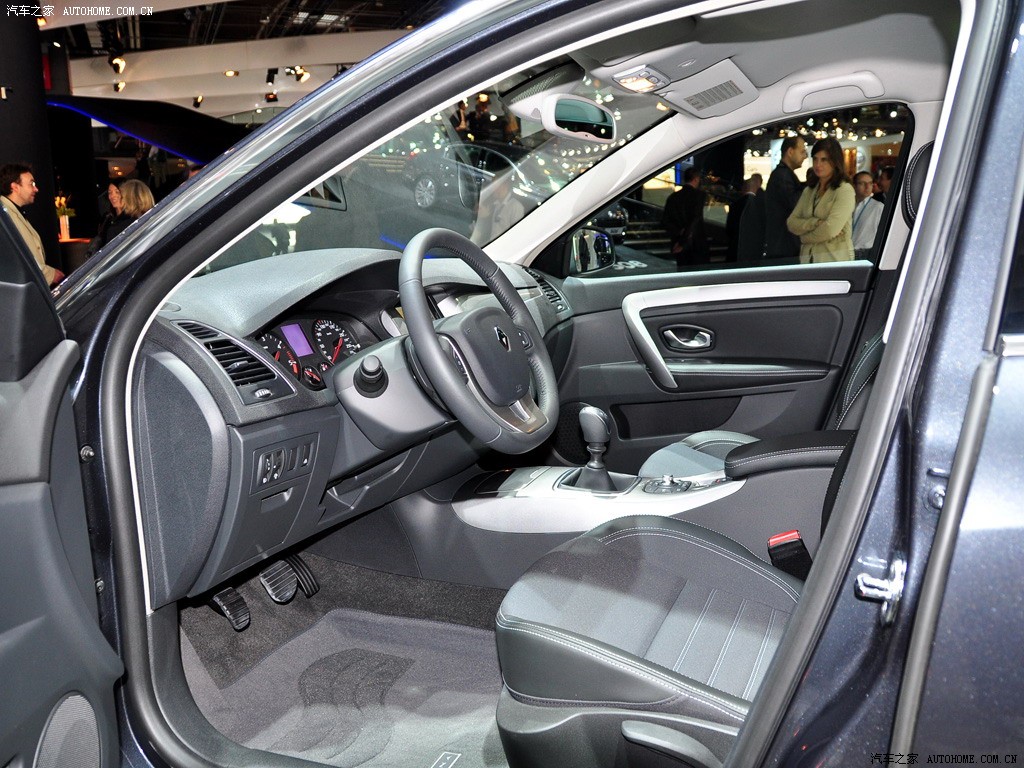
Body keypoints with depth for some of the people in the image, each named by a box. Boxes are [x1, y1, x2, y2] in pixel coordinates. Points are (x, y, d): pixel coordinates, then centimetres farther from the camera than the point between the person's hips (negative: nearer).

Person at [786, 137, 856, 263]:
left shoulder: (845, 190, -4)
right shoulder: (808, 191, 16)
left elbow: (831, 229, -15)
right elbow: (791, 222, 3)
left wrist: (805, 237, -1)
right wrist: (816, 223, -13)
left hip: (835, 258, -5)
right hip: (807, 258, 5)